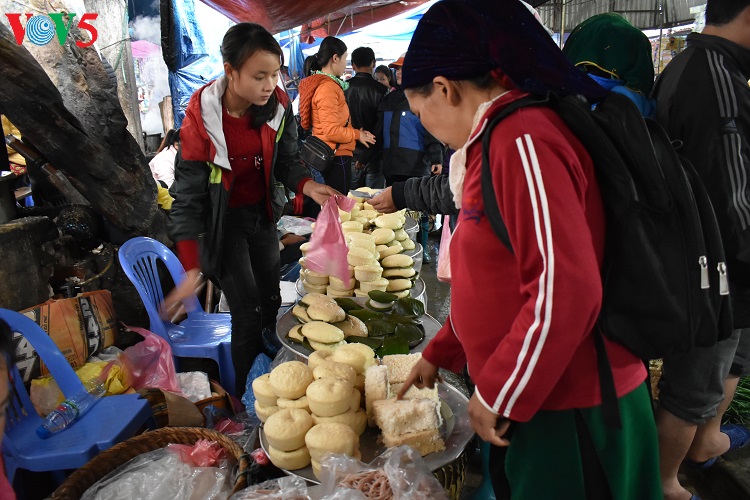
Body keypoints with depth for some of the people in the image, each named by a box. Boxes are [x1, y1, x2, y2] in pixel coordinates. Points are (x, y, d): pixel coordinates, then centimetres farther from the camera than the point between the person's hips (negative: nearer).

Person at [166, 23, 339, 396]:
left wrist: (306, 186, -21)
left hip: (262, 214, 5)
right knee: (249, 313, -7)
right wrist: (191, 270, -23)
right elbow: (187, 195, -20)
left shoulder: (278, 105, -12)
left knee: (271, 302, 11)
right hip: (224, 222, -4)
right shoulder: (201, 119, -24)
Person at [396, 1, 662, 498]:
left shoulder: (522, 141, -21)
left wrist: (496, 396, -17)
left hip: (570, 409, -9)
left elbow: (565, 289, -28)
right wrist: (438, 354, 20)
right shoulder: (499, 140, 10)